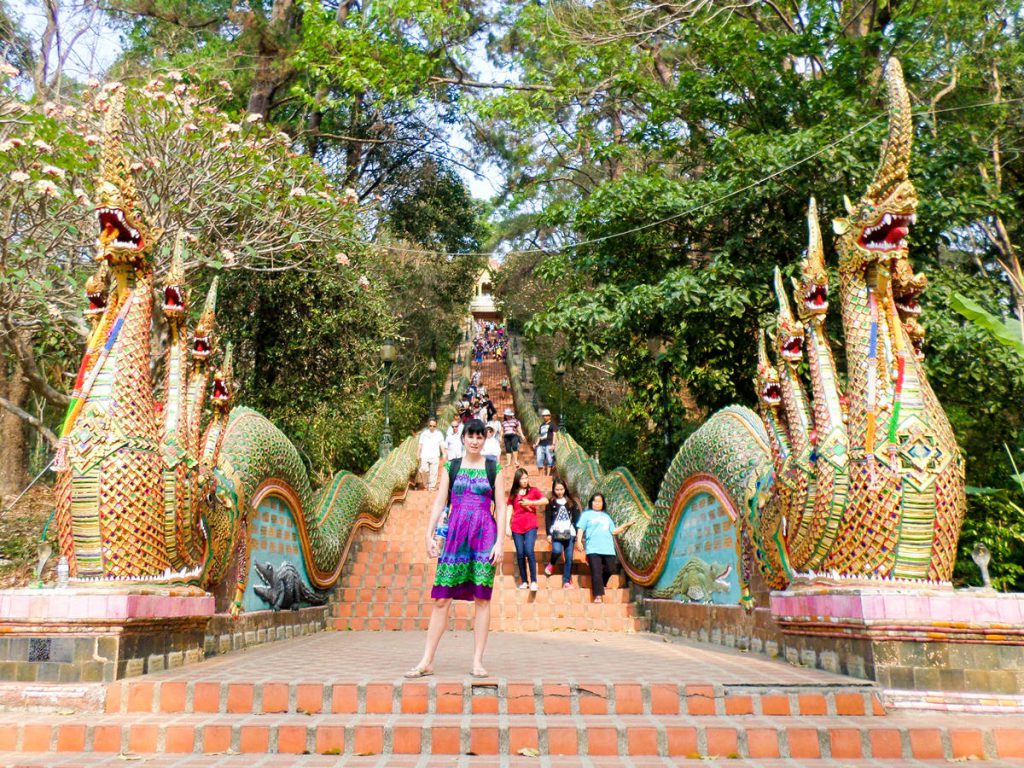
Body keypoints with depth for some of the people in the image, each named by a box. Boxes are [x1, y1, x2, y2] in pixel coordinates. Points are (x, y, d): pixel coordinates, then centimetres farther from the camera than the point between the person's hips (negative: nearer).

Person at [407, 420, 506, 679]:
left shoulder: (494, 469, 7)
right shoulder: (451, 467, 11)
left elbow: (501, 507, 4)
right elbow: (439, 503, 8)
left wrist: (500, 541, -5)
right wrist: (429, 535, -1)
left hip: (484, 534, -1)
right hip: (455, 533, 1)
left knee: (482, 598, 1)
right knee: (442, 598, 0)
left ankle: (478, 662, 9)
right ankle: (427, 661, 6)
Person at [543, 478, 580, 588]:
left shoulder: (571, 502, 12)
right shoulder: (551, 503, 7)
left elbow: (576, 518, 11)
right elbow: (548, 519, 3)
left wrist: (577, 533, 3)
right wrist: (549, 533, -6)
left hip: (569, 533, 2)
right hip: (556, 533, -2)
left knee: (569, 558, -2)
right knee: (557, 550, -26)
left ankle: (567, 581, 6)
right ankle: (551, 564, 7)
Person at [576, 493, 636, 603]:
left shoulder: (606, 516, 25)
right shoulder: (586, 514, 12)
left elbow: (614, 531, 21)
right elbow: (580, 529, 2)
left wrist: (626, 525, 15)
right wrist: (579, 541, -12)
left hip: (608, 549, 5)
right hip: (593, 549, -4)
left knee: (610, 570, -1)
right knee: (596, 572, -10)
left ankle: (598, 586, 21)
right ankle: (598, 595, -9)